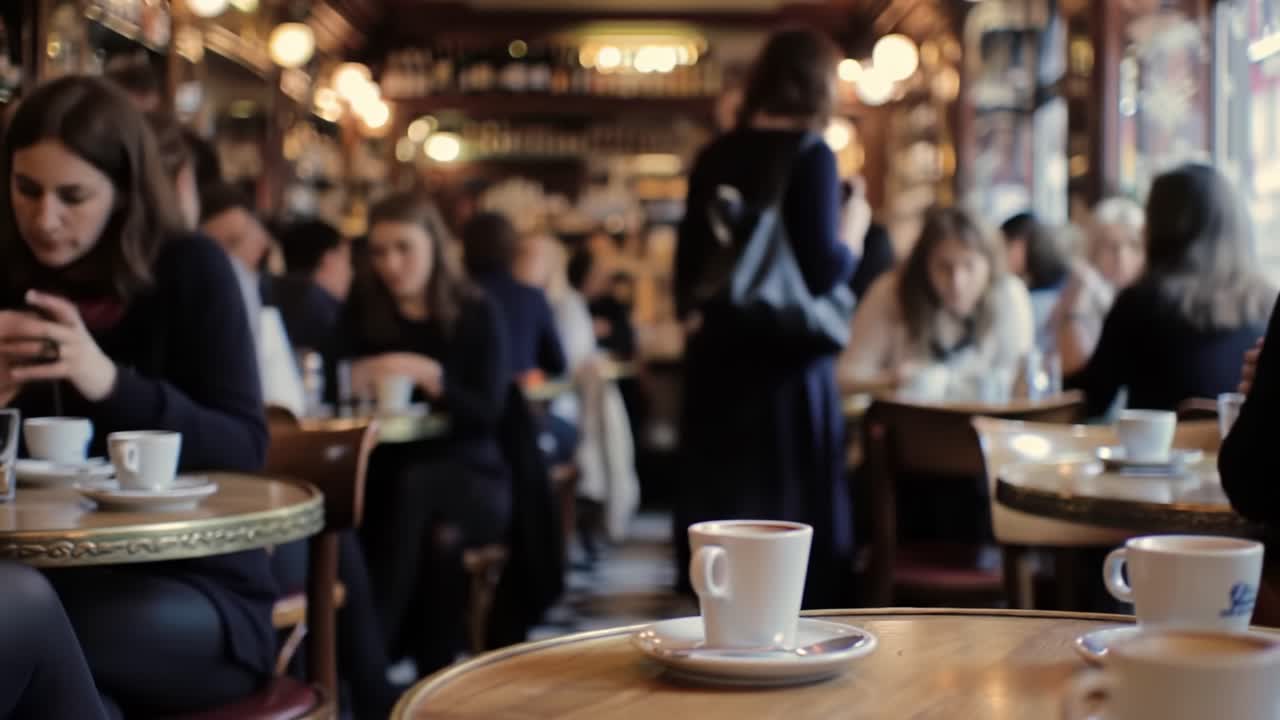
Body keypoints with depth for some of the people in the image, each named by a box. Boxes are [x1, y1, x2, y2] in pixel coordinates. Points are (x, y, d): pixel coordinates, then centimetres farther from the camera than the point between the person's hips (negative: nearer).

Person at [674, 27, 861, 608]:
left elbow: (690, 253, 14)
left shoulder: (715, 155, 8)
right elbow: (820, 269, -17)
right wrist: (852, 243, 2)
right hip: (784, 356, -6)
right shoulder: (810, 153, -9)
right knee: (790, 504, 2)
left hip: (718, 352, 6)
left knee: (723, 495, 14)